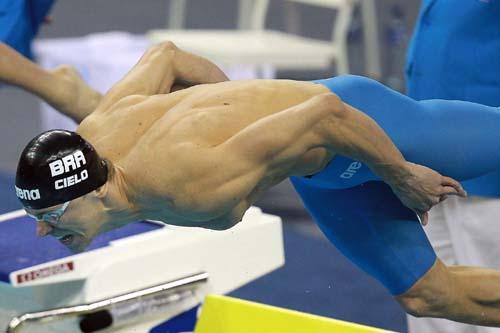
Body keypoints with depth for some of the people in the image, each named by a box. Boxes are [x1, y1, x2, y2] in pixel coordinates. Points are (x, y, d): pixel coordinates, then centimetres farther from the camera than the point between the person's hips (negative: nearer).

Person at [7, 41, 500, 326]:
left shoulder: (187, 183, -42)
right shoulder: (94, 133, -17)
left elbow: (324, 114, -38)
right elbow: (163, 54, 1)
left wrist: (402, 176, -23)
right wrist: (241, 99, 13)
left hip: (354, 119, -8)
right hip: (319, 173, 8)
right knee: (425, 295, 20)